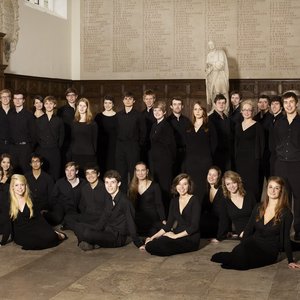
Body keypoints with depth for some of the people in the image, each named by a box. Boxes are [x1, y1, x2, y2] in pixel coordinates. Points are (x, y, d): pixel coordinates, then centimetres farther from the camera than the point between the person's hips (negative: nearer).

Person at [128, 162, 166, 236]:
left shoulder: (155, 186, -2)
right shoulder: (132, 187, 8)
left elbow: (159, 205, -5)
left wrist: (163, 220, -18)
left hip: (152, 224, -3)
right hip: (137, 224, 3)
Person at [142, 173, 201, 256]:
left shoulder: (194, 200, -7)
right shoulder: (174, 201, 12)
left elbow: (194, 226, -14)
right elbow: (169, 224, 11)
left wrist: (175, 236, -18)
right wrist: (154, 236, 0)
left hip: (190, 239, -6)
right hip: (177, 235, 6)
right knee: (149, 245, -21)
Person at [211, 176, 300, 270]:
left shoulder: (286, 213, -6)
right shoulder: (259, 208, 7)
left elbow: (285, 238, -2)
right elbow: (248, 229, 11)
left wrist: (291, 261, -3)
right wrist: (241, 246, 5)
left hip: (269, 251, -3)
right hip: (253, 243, 4)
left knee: (241, 261, -31)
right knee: (238, 251, -32)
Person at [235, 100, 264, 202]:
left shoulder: (257, 126, -3)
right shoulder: (238, 126, 14)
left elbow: (261, 144, -5)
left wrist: (258, 158, -11)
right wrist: (235, 158, 10)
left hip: (252, 159, -5)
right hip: (240, 159, 5)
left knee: (252, 184, -5)